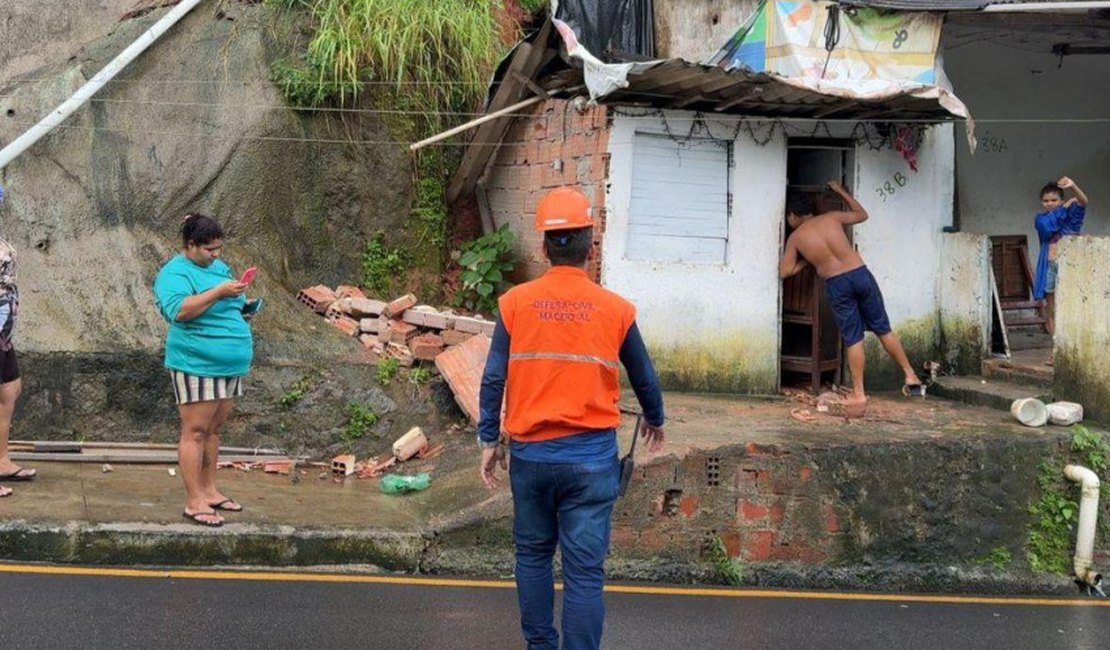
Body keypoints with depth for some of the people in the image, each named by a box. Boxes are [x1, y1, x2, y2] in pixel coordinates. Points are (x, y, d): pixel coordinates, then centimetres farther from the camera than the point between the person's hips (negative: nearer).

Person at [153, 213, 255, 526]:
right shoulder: (175, 272, -10)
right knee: (195, 432, -5)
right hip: (196, 366, -8)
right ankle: (194, 503, -3)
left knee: (213, 430, 14)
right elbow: (179, 310, -27)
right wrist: (218, 292, -28)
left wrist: (240, 299, 5)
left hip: (229, 365, 8)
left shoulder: (219, 266, 16)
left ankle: (209, 491, 22)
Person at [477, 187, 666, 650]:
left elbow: (493, 380, -2)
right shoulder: (615, 309, -2)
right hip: (591, 456, -1)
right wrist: (654, 420, 29)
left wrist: (489, 440, 9)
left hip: (530, 454, 2)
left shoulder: (515, 302, -3)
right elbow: (644, 377, 11)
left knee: (533, 554, 19)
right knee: (584, 569, 1)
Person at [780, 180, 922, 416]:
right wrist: (841, 191, 37)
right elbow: (862, 215, 28)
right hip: (860, 273, 2)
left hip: (836, 284, -2)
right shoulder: (831, 217, 13)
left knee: (853, 339, 6)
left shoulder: (795, 237, 8)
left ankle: (859, 395, 7)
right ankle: (911, 376, 16)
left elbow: (785, 272, 9)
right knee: (883, 329, 13)